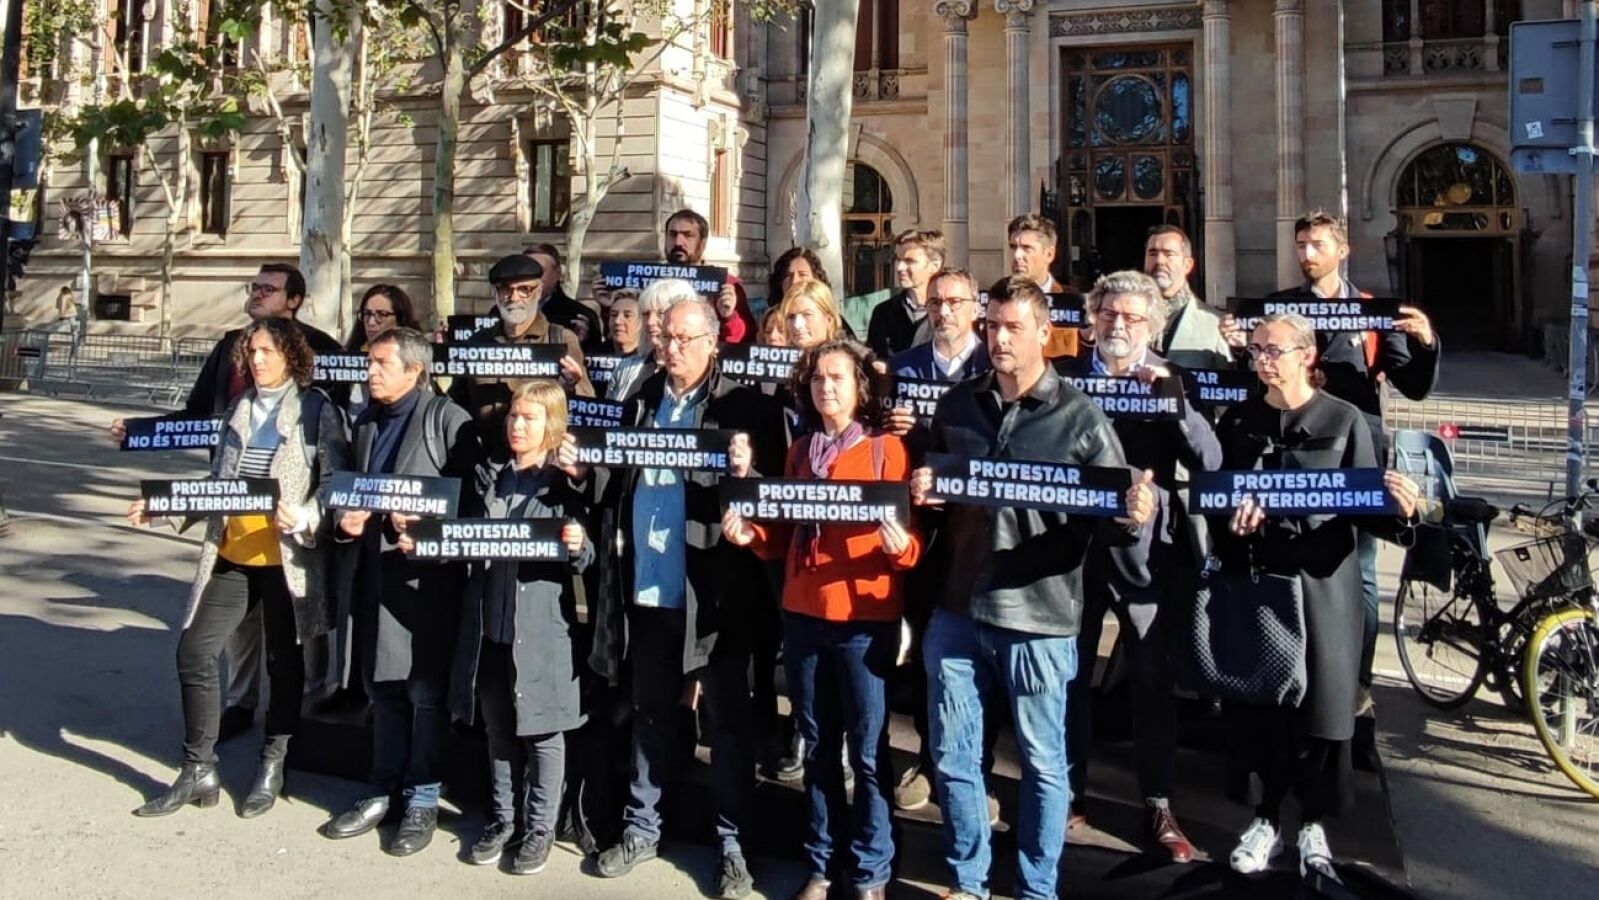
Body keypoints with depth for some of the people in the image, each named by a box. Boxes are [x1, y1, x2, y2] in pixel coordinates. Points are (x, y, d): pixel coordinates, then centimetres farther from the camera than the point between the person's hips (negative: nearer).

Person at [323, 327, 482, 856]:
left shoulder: (448, 420, -6)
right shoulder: (366, 423, 17)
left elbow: (472, 496, -11)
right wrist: (347, 520, 5)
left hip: (426, 574, -7)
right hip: (373, 573, 7)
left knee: (426, 690, 2)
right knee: (383, 688, 15)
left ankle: (423, 800, 13)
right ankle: (384, 791, 26)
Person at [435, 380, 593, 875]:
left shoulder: (566, 483, -4)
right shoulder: (489, 476, 11)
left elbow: (585, 558, -7)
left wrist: (578, 548, -28)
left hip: (541, 628, -5)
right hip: (489, 624, 5)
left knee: (541, 730, 5)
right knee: (498, 730, 15)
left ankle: (539, 826, 19)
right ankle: (503, 818, 29)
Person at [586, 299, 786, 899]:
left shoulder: (744, 406, -4)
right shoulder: (642, 401, 13)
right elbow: (618, 481, 17)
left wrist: (747, 474, -28)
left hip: (711, 592, -5)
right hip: (646, 588, 5)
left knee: (725, 719, 5)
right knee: (650, 712, 17)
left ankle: (733, 843, 17)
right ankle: (641, 827, 30)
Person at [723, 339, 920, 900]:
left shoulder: (887, 449, -2)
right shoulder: (799, 453, 12)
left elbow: (911, 539, -4)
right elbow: (785, 538, 14)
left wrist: (900, 546, -26)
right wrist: (751, 535, -5)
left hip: (865, 620, -4)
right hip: (802, 616, 5)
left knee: (867, 750, 1)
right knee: (817, 746, 11)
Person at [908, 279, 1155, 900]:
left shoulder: (1079, 417, -3)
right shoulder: (956, 406, 8)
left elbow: (1109, 515, -3)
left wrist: (1133, 518, -25)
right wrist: (921, 493, -5)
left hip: (1038, 617, -3)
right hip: (957, 610, 4)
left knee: (1043, 764, 10)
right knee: (954, 758, 13)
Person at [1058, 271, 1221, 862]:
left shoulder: (1168, 381, 0)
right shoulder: (1064, 376, 1)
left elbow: (1209, 460, -11)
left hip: (1144, 546, -1)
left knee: (1152, 679, 6)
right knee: (1069, 675, 11)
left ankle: (1158, 806, 20)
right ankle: (1070, 791, 27)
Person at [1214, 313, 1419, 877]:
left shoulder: (1344, 420, -1)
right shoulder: (1237, 422, 7)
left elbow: (1365, 505, -3)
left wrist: (1399, 511, -24)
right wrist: (1232, 523, -15)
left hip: (1322, 581, -2)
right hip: (1253, 581, 2)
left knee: (1320, 707, 3)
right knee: (1255, 704, 5)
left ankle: (1313, 823, 22)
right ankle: (1267, 816, 23)